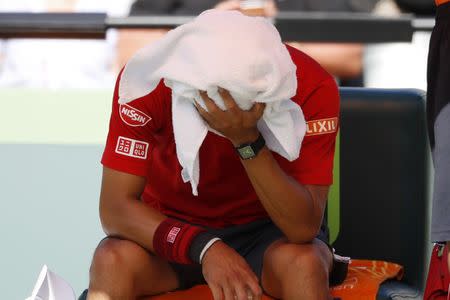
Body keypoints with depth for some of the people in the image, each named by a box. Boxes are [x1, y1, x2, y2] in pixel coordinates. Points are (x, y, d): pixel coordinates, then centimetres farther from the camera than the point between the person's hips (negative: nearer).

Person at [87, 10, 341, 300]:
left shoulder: (312, 87, -24)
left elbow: (305, 228, -27)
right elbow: (114, 208, -24)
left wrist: (247, 140, -40)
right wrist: (204, 247, -39)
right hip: (173, 228, 1)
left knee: (303, 263, -34)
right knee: (113, 260, -31)